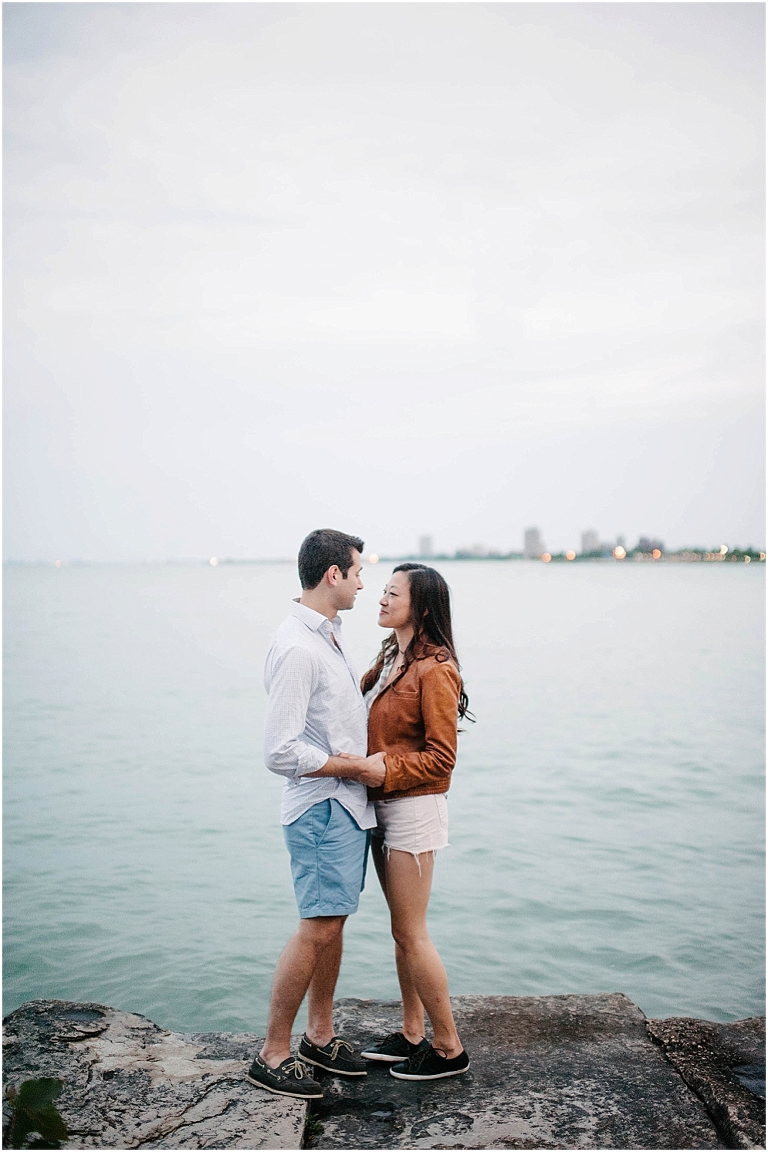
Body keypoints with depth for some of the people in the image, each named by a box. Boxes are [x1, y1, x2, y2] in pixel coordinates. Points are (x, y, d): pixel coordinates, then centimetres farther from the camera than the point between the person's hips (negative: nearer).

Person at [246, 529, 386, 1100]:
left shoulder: (330, 634, 11)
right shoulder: (297, 648, -21)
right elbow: (281, 752, -24)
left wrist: (369, 761, 13)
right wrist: (358, 768, -16)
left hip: (349, 804, 9)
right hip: (323, 807, -9)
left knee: (332, 923, 15)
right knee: (317, 927, -5)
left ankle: (320, 1036, 28)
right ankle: (273, 1055, 8)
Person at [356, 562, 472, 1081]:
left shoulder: (434, 670, -18)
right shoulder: (390, 658, 9)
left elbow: (441, 758, -18)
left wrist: (381, 770, -25)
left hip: (414, 809, -9)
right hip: (384, 808, 9)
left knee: (411, 934, 1)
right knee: (404, 930, 17)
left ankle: (449, 1048, 16)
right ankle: (412, 1034, 31)